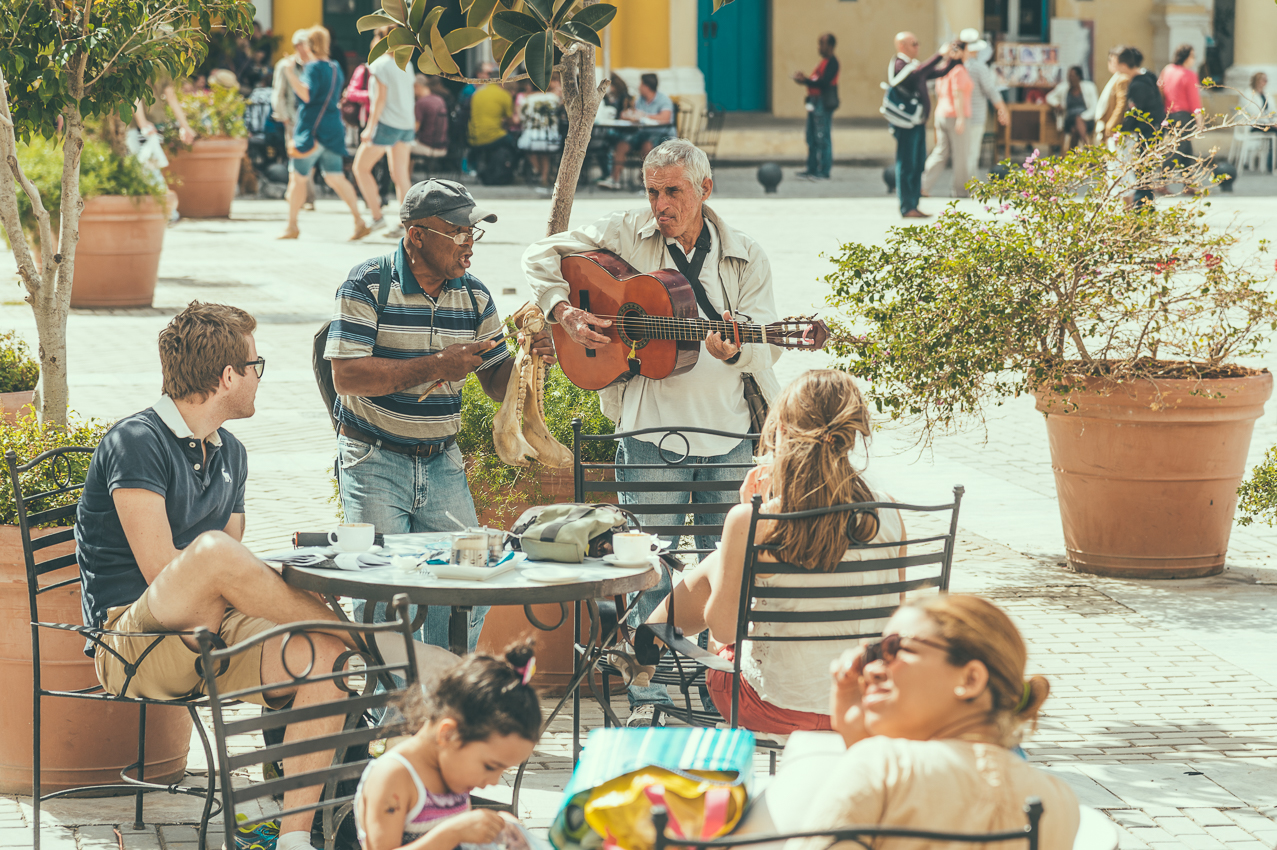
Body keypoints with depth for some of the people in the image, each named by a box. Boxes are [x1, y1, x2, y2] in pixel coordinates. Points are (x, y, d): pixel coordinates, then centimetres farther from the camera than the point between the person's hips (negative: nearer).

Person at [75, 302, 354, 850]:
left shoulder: (231, 454, 17)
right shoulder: (136, 443, -9)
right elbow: (161, 573, -16)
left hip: (212, 636, 7)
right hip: (132, 643, -7)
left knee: (324, 656, -23)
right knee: (211, 549, -37)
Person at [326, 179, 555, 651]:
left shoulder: (474, 295, 6)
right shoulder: (368, 285, -9)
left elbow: (498, 384, 9)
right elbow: (346, 376, -19)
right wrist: (435, 367, -25)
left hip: (442, 464, 5)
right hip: (374, 462, -5)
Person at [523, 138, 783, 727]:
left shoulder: (746, 258, 5)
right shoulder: (626, 235, 2)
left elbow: (766, 347, 0)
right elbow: (541, 257, 9)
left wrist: (733, 349, -23)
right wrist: (565, 313, -7)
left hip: (730, 430, 2)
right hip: (651, 429, -2)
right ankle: (645, 696, 10)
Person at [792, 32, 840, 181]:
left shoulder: (832, 62, -12)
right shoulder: (824, 61, 18)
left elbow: (824, 82, -21)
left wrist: (805, 81, -20)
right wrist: (804, 79, 4)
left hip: (824, 103, -10)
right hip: (815, 102, 10)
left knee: (823, 137, -9)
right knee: (812, 137, 12)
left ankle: (824, 171, -8)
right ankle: (812, 169, 17)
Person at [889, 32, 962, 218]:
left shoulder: (914, 65, 19)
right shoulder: (897, 65, -10)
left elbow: (939, 72, 25)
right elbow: (917, 72, -30)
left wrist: (953, 60, 8)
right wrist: (940, 55, -29)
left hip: (918, 122, 9)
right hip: (906, 124, -9)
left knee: (918, 165, 10)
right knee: (907, 166, -7)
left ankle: (914, 206, 14)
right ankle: (907, 208, -6)